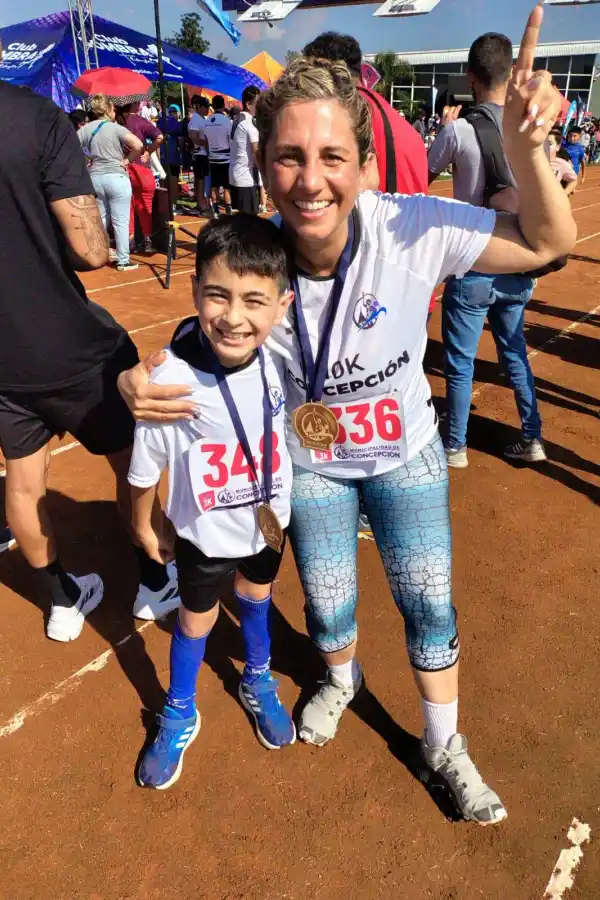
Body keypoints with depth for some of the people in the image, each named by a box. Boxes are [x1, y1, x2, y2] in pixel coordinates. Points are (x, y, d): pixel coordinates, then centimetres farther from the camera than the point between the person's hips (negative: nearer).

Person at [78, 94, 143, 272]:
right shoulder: (116, 128, -9)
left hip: (95, 177, 6)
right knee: (120, 221, -1)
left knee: (100, 219, 17)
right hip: (116, 178, -5)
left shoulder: (86, 128, 5)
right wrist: (127, 160, -8)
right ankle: (123, 261, 1)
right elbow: (138, 145, -21)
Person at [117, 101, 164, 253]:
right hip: (140, 168, -3)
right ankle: (147, 241, 7)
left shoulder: (116, 122, 3)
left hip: (121, 168, 3)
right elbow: (159, 137, -18)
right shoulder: (140, 121, -7)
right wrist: (147, 152, -8)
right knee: (144, 206, 6)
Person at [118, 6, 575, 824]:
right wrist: (136, 381, -31)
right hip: (310, 465, 1)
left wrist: (524, 146, -35)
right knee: (328, 608, 18)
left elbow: (548, 242, -16)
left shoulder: (413, 228, -26)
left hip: (406, 454, 0)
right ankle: (341, 681, 57)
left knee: (430, 608, 11)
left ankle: (444, 746, 41)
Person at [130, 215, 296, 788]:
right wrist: (143, 528, 0)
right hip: (206, 532, -3)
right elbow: (145, 469, -16)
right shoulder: (170, 383, -34)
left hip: (269, 518, 3)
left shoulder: (281, 360, -23)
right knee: (196, 619, 20)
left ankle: (257, 683, 58)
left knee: (256, 597, 28)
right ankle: (179, 715, 50)